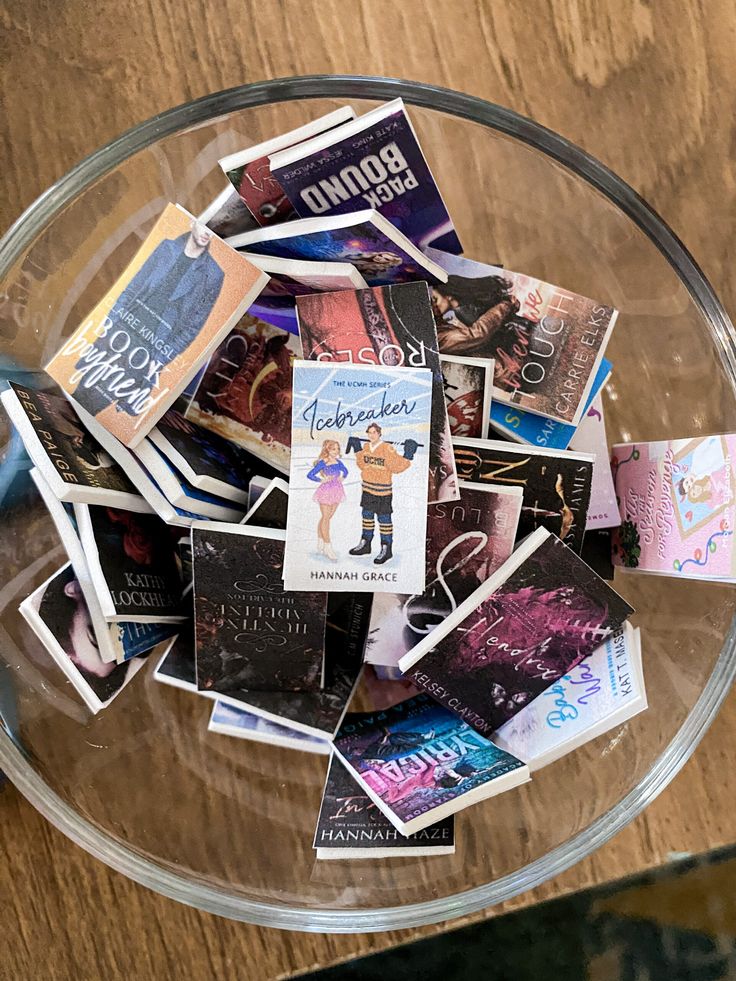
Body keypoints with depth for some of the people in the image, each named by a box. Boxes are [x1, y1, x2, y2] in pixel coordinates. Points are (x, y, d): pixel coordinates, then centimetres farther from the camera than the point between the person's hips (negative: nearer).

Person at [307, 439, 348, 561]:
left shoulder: (338, 462, 3)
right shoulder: (322, 463, -15)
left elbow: (345, 471, 23)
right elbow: (310, 475, -18)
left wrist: (342, 477, 4)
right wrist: (322, 480, -13)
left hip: (337, 492, 6)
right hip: (326, 491, -6)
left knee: (327, 517, 13)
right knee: (325, 518, -1)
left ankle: (321, 543, 26)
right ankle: (328, 547, 1)